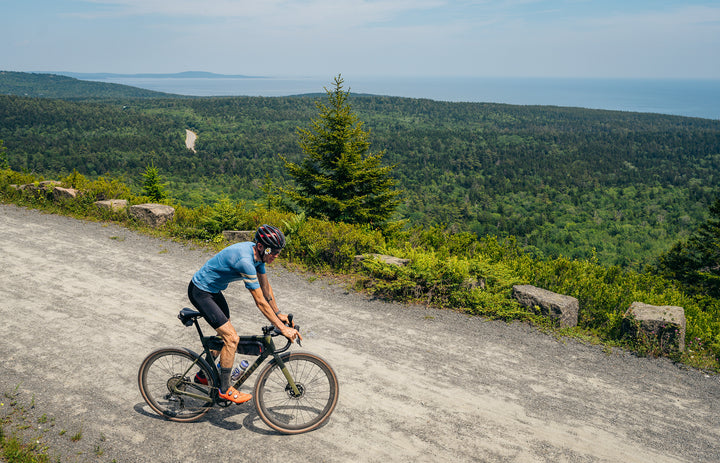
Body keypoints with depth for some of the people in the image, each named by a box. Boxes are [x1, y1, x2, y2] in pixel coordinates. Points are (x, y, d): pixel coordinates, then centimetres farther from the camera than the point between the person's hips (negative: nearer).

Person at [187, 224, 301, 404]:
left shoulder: (257, 253, -6)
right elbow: (260, 302, -31)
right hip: (200, 292, -10)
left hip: (213, 289, 10)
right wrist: (283, 328, -26)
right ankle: (225, 389, 3)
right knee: (232, 338, -12)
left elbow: (265, 286, 7)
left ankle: (203, 375, 38)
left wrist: (279, 314, 10)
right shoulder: (245, 260, -34)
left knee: (224, 334, 21)